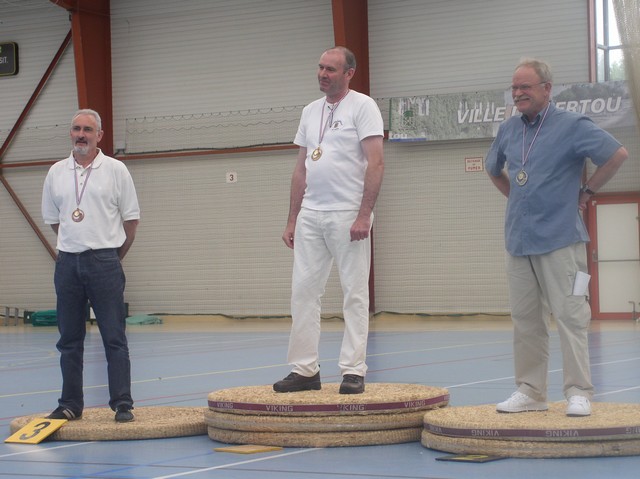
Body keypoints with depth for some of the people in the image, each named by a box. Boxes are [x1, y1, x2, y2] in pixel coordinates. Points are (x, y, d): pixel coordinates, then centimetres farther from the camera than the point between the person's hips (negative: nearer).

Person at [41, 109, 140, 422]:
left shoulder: (115, 170, -1)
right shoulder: (56, 172, 9)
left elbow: (131, 218, 3)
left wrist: (114, 253, 7)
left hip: (105, 263, -4)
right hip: (67, 263, 4)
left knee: (114, 338, -3)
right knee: (69, 340, 8)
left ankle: (122, 405, -1)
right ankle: (70, 405, 15)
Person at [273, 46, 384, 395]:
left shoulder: (362, 107, -5)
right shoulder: (310, 112, 16)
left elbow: (375, 163, -12)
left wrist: (364, 215, -19)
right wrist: (292, 220, 14)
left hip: (348, 215, -7)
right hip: (310, 215, 7)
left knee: (354, 293, -2)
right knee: (302, 291, 5)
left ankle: (353, 371, 2)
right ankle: (304, 369, 12)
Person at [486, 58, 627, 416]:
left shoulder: (572, 126, -5)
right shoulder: (508, 130, 13)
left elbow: (618, 154, -11)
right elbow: (494, 170, 31)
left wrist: (586, 192, -5)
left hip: (559, 239, -6)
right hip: (518, 239, 6)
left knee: (570, 316, -7)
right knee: (526, 319, 8)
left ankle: (579, 393, -3)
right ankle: (531, 392, 15)